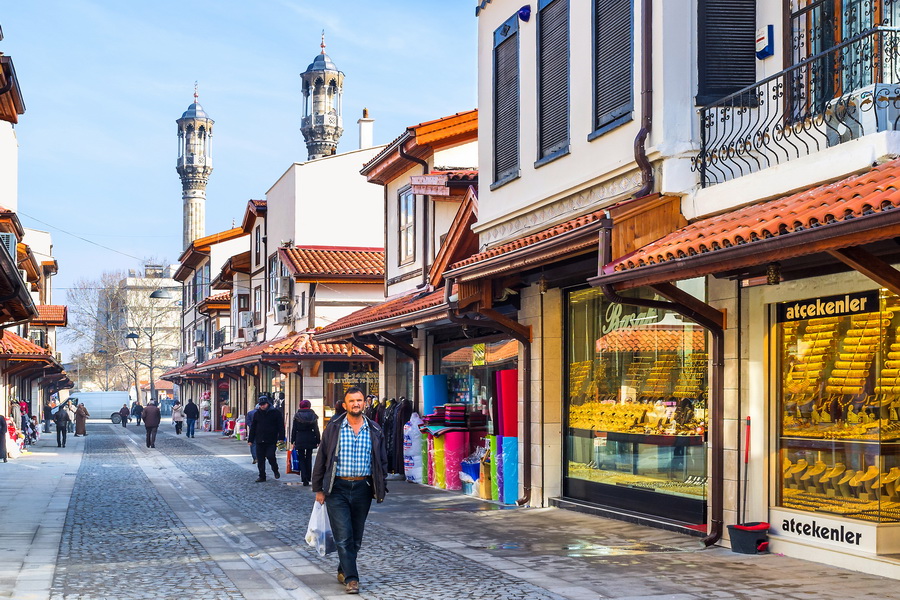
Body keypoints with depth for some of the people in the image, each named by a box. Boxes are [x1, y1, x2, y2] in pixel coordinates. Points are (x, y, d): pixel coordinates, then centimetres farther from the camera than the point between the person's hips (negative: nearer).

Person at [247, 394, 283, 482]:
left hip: (271, 441, -4)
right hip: (259, 441, 4)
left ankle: (275, 470, 12)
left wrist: (281, 438, -10)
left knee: (270, 456, -14)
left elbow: (281, 426, -1)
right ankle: (262, 476, 13)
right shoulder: (257, 414, 10)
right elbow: (253, 428, 14)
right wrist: (250, 440, 10)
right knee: (260, 460, 4)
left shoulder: (276, 412, -1)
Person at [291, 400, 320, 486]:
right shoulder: (313, 416, 2)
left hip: (300, 440, -2)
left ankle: (304, 478, -12)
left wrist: (293, 441, 5)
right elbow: (316, 429, 3)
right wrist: (318, 440, 7)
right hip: (310, 439, 2)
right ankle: (308, 477, 19)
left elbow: (294, 429, 0)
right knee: (309, 458, 15)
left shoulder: (297, 416, -1)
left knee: (302, 459, 1)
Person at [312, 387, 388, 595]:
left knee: (356, 537, 11)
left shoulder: (374, 431, 4)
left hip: (363, 488, 3)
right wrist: (318, 488, 2)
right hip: (337, 488, -2)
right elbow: (321, 458, 4)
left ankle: (343, 570, 29)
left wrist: (381, 489, 8)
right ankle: (351, 578, -5)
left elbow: (382, 461, 12)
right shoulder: (333, 429, -1)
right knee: (343, 537, -8)